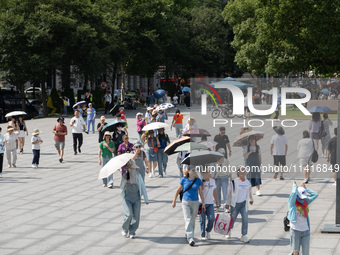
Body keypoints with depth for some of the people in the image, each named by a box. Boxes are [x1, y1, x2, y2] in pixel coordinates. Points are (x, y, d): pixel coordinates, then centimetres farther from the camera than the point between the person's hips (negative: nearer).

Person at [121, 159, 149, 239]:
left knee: (136, 216, -3)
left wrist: (146, 199, 3)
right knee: (129, 215, -15)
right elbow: (122, 187, 2)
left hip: (136, 199, 2)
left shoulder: (138, 176, 4)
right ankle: (125, 229, 9)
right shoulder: (125, 176, 0)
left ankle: (132, 232, 13)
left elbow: (143, 187, 6)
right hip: (127, 198, -2)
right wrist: (124, 181, -18)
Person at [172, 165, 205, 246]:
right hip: (185, 202, -2)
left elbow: (201, 192, 3)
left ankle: (187, 235, 32)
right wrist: (174, 201, 7)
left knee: (192, 221, 11)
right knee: (188, 220, -13)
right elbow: (178, 190, 6)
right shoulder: (184, 180, -3)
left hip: (195, 203, 2)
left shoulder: (198, 181, -1)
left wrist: (203, 203, 0)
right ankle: (190, 239, -19)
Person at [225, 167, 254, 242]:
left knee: (245, 219, -9)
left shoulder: (248, 183, 5)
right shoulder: (234, 182, -9)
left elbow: (249, 192, 23)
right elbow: (229, 193, -3)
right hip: (235, 204, -3)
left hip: (244, 203, 3)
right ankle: (229, 231, 39)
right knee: (233, 218, 11)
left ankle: (244, 236, -5)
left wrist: (251, 199, 37)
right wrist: (228, 203, -1)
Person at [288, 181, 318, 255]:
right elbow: (294, 193, -24)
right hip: (295, 230, -4)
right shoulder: (292, 203, -6)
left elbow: (315, 195, 1)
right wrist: (294, 186, -5)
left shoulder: (306, 201, 8)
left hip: (306, 230, 4)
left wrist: (305, 188, 6)